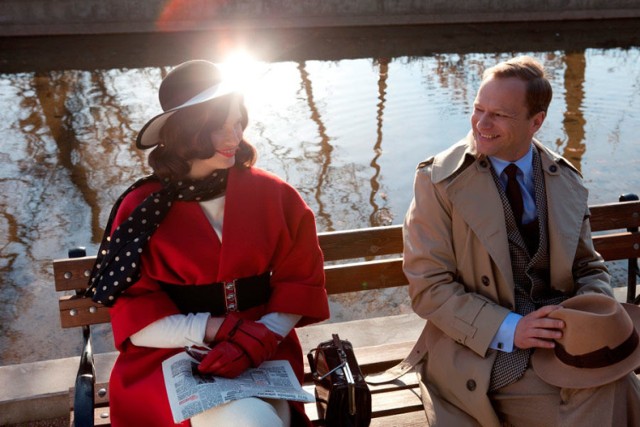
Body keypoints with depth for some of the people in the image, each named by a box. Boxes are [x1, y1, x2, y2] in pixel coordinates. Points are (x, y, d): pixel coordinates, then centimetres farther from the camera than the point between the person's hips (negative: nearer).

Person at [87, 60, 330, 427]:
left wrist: (258, 338, -17)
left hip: (263, 352, 2)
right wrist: (216, 329, -18)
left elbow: (301, 280, 1)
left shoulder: (274, 196, -1)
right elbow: (131, 309, -5)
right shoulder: (142, 207, -5)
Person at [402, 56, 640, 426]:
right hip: (485, 352, -5)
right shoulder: (439, 180, -7)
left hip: (563, 337, 5)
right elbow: (428, 288, -9)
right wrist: (509, 330, -20)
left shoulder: (567, 182, 6)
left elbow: (588, 268, 15)